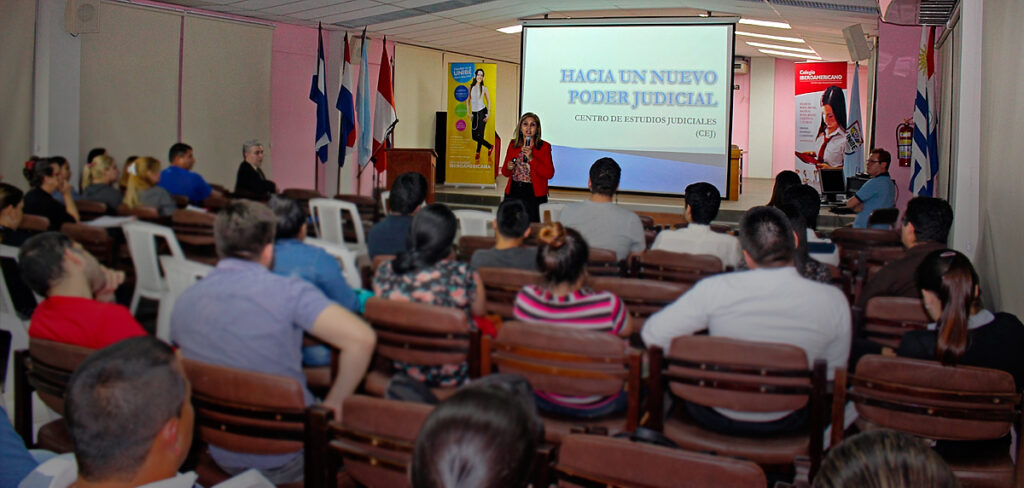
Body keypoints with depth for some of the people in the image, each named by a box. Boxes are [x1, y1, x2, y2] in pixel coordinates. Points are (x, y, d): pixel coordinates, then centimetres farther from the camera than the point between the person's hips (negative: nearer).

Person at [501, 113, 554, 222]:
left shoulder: (544, 147, 1)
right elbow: (505, 173, 17)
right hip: (513, 193, 3)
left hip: (534, 194, -3)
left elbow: (549, 174, -9)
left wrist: (531, 158, -15)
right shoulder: (513, 144, 10)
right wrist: (508, 168, -6)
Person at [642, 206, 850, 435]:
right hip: (784, 424, 1)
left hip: (715, 418, -1)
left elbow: (653, 335, -14)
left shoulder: (715, 290, -21)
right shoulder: (832, 300, -17)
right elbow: (832, 372, -3)